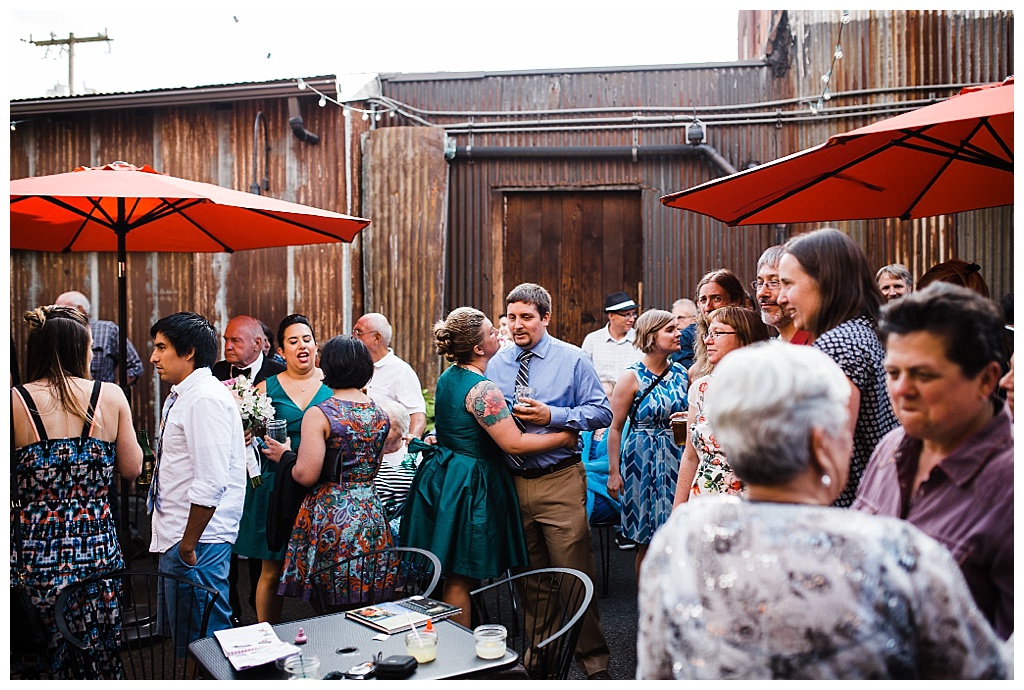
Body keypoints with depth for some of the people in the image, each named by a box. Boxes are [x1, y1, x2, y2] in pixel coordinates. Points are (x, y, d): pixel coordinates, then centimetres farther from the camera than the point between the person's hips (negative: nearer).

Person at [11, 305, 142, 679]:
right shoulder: (111, 396, -5)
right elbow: (132, 468, 3)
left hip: (35, 548, -1)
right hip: (98, 547, 1)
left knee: (37, 662, 16)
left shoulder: (16, 400, -8)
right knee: (101, 659, 17)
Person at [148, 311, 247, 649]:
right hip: (173, 535, 10)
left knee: (202, 639, 0)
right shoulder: (180, 396, 13)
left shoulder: (206, 399, -18)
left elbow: (211, 482, -25)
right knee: (179, 634, 20)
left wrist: (189, 543, -20)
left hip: (197, 539, -10)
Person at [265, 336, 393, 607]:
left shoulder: (319, 414, -13)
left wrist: (284, 455, 3)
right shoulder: (380, 413, 5)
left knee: (329, 608, 6)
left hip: (330, 516, -5)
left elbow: (306, 475, -15)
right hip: (370, 512, 6)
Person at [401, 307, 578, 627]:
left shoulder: (448, 377, 7)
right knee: (461, 579, 2)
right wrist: (564, 437, -12)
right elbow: (514, 444, -23)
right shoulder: (481, 389, -22)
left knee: (455, 576, 18)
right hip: (471, 485, -9)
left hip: (442, 477, 9)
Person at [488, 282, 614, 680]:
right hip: (512, 482, 4)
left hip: (560, 482, -4)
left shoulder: (572, 359, -1)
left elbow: (602, 412, -4)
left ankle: (593, 661, 15)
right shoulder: (495, 365, 10)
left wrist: (552, 415, -14)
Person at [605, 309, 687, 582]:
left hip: (675, 458, 5)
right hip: (644, 459, -4)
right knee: (648, 541, 3)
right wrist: (613, 472, -11)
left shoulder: (682, 373, 7)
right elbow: (615, 427, -8)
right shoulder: (632, 377, -8)